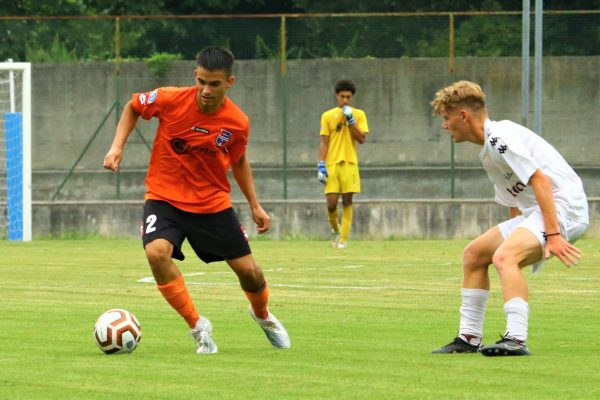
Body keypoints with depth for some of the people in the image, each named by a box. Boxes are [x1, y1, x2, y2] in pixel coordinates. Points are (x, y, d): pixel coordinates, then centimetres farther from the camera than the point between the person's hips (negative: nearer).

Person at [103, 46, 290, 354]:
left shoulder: (238, 123, -11)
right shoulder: (171, 100, -18)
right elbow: (132, 107, 3)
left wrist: (255, 206, 10)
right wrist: (117, 147, -8)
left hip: (213, 202, 2)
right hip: (165, 198, -2)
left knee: (248, 270, 3)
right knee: (157, 252, -30)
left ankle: (262, 315, 40)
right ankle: (198, 326, -12)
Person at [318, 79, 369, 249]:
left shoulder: (358, 114, 6)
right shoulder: (328, 116, 6)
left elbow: (362, 138, -3)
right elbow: (324, 142, 4)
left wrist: (350, 120, -11)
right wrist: (321, 165, -4)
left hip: (349, 163, 0)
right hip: (331, 164, 0)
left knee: (347, 202, -3)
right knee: (331, 203, -7)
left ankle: (344, 239, 2)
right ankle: (335, 229, 20)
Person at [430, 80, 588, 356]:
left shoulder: (500, 136, -14)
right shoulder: (488, 150, 19)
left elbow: (540, 180, -22)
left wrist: (552, 235, -27)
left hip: (562, 206, -11)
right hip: (534, 211, 11)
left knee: (504, 256, -31)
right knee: (474, 254, 15)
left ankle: (516, 339, -38)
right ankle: (469, 338, 20)